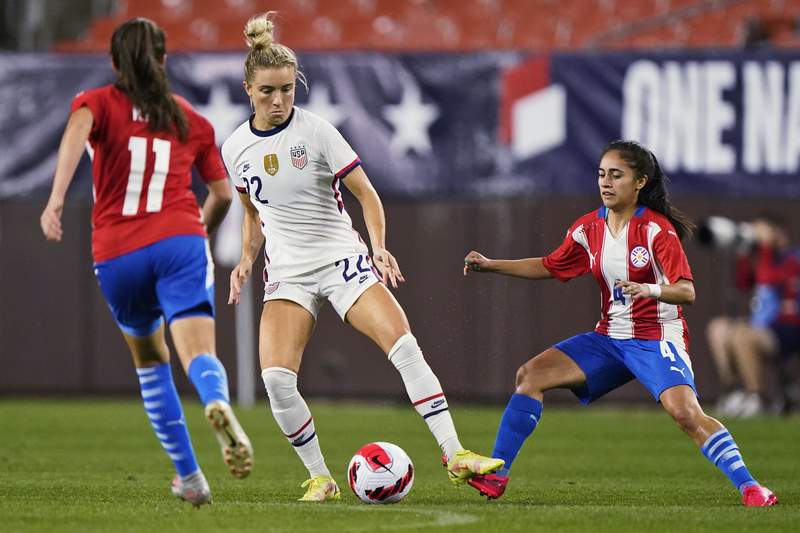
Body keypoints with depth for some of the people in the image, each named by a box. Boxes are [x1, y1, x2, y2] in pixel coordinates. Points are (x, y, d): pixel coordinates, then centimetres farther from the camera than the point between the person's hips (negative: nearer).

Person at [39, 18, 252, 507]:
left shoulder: (98, 102, 11)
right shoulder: (192, 121, 19)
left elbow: (77, 131, -13)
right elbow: (223, 194, 22)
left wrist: (56, 199, -24)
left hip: (117, 255, 0)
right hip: (180, 242, 0)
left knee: (150, 362, 20)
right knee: (198, 352, -15)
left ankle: (189, 476, 20)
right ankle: (219, 403, -51)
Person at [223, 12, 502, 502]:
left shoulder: (316, 131, -7)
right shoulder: (236, 148, 4)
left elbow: (366, 193, -4)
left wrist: (379, 247, -19)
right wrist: (247, 259, 5)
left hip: (342, 259, -2)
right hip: (286, 273, 3)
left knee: (405, 346, -21)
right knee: (276, 378, -17)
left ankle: (455, 456, -18)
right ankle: (320, 478, 0)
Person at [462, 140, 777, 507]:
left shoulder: (656, 228, -15)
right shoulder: (589, 228, 4)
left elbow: (687, 291, -23)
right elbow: (550, 267, 19)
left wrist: (651, 290, -43)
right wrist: (491, 266, 11)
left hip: (657, 339, -7)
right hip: (610, 339, 7)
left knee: (685, 411, -31)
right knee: (531, 375, -4)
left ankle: (749, 487, -25)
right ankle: (494, 476, 1)